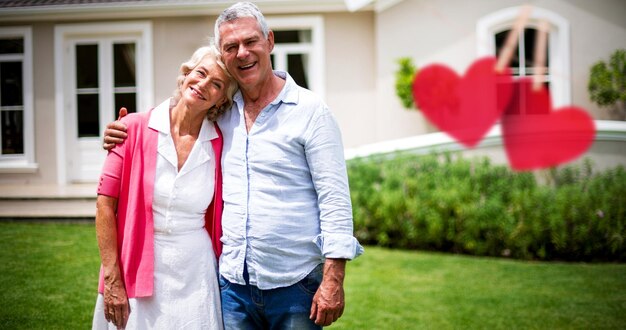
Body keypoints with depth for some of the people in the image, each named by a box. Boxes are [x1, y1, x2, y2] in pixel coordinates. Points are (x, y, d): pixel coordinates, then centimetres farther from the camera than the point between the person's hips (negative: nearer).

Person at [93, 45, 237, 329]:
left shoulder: (219, 144, 0)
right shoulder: (135, 128, -6)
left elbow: (221, 219, 7)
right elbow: (105, 202, -6)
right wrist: (112, 279, -9)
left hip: (196, 275, 2)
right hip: (137, 271, -1)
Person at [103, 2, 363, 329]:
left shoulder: (310, 111, -4)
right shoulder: (220, 113, 8)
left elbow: (334, 199, -8)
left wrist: (333, 280, -14)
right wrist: (127, 139, 6)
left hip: (295, 286, -4)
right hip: (232, 283, 4)